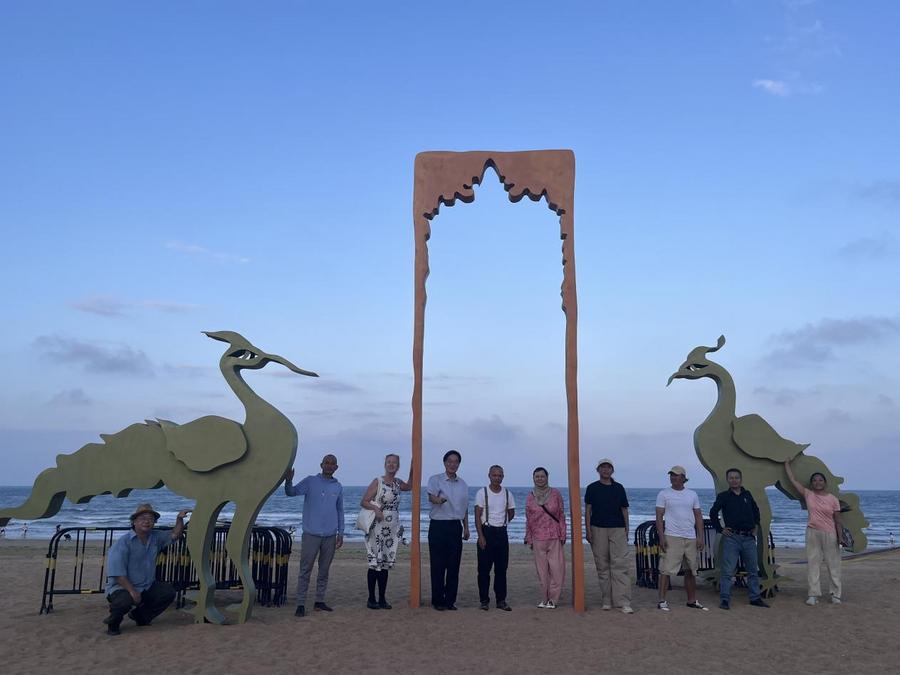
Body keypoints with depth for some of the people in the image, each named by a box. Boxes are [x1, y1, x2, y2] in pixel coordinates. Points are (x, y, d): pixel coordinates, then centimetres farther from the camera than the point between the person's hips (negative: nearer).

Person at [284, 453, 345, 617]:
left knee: (324, 570, 9)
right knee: (305, 570, -2)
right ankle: (300, 604, 2)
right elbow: (291, 492, -11)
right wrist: (288, 481, -33)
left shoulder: (338, 487, 10)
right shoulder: (310, 481, 0)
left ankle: (319, 601, 18)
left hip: (330, 536, 4)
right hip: (311, 534, -4)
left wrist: (340, 533, 12)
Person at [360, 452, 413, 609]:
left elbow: (409, 486, 32)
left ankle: (382, 599, 16)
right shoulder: (377, 482, -7)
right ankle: (371, 599, 8)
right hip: (377, 529, -5)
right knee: (375, 563, -3)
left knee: (386, 564, 9)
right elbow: (363, 502, -8)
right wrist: (375, 508, -25)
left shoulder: (398, 483, 9)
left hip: (392, 530, 5)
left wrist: (412, 471, 19)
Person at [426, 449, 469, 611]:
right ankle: (437, 600, 9)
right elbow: (431, 496, -22)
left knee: (454, 565, 6)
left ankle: (450, 600, 16)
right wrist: (438, 500, -44)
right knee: (438, 565, -1)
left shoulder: (463, 484, 13)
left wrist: (466, 528, 16)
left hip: (455, 526, 4)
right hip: (438, 526, -4)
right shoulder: (435, 480, -3)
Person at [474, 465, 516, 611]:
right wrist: (481, 536, -15)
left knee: (501, 568, 7)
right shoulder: (482, 493, -5)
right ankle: (484, 600, 9)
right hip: (487, 532, -3)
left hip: (502, 533, 3)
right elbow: (477, 516, -8)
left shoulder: (507, 494, 5)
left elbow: (511, 513, 19)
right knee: (484, 568, 0)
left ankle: (501, 600, 14)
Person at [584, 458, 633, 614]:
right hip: (598, 529, 0)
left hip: (617, 529, 0)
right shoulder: (592, 488, 6)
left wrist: (626, 530, 7)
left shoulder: (619, 488, 11)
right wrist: (588, 530, -5)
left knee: (620, 565, -8)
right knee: (602, 566, 4)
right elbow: (587, 510, 4)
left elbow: (624, 510, 13)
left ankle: (623, 602, -9)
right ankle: (606, 601, 12)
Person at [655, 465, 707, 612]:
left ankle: (692, 601, 24)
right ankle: (662, 601, -5)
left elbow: (698, 517, 12)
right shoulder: (664, 494, 0)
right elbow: (659, 516, -3)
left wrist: (700, 537, 3)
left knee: (691, 571, 12)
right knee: (666, 569, -9)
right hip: (672, 537, -4)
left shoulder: (692, 495, 11)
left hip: (691, 538, 4)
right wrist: (661, 537, -12)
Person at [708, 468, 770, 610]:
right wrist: (720, 529, 1)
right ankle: (724, 599, -2)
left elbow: (756, 510, 27)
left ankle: (755, 598, 24)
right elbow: (713, 513, 6)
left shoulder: (747, 495, 10)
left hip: (749, 538, 4)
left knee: (753, 570, 12)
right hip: (731, 537, -4)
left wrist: (756, 525, 18)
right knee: (727, 570, -6)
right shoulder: (723, 496, 0)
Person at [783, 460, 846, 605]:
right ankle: (814, 594, 6)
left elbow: (837, 521, 2)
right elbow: (793, 479, 3)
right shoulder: (808, 494, 3)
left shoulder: (833, 499, 1)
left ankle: (836, 594, 17)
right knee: (813, 564, 1)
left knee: (834, 564, 6)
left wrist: (840, 537, -6)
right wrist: (787, 463, 7)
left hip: (830, 534, -1)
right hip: (813, 533, 1)